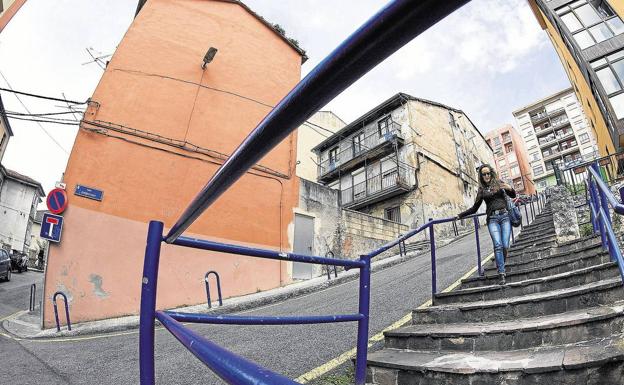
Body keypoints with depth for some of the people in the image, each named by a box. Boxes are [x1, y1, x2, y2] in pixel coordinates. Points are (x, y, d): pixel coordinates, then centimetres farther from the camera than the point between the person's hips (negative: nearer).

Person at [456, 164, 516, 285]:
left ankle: (500, 267, 12)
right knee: (498, 245, -16)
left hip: (505, 216, 0)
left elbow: (513, 196, 13)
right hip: (492, 219, 0)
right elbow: (474, 208, 19)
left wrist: (510, 188, -10)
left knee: (505, 246, -9)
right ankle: (501, 274, -19)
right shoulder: (481, 190, 14)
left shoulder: (499, 183, 12)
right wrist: (460, 215, 14)